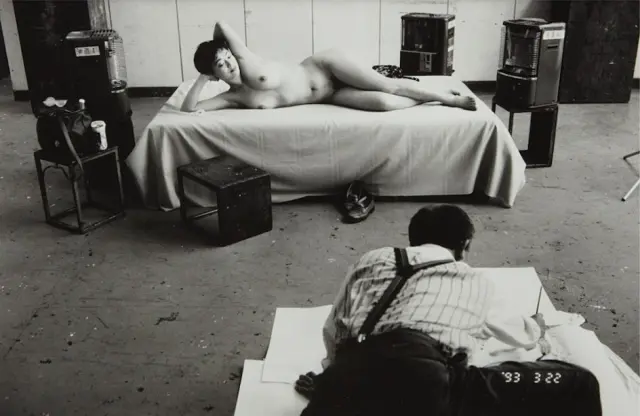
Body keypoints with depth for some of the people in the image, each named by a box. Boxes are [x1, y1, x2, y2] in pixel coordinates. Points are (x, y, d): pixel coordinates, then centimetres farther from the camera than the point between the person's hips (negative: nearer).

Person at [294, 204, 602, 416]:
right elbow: (498, 326, 51)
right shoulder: (475, 282, 30)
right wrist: (533, 329, 74)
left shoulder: (371, 260, 32)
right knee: (578, 387, 9)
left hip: (347, 377, 4)